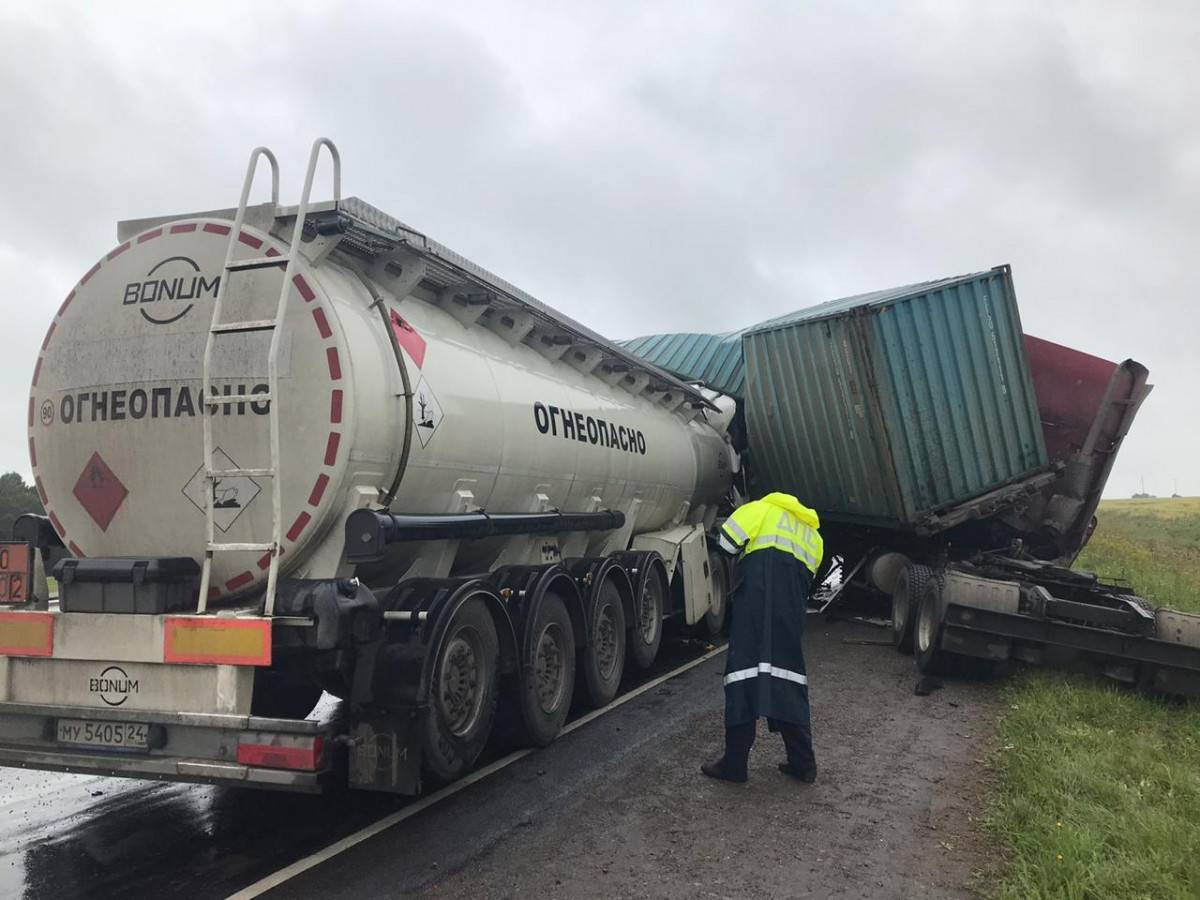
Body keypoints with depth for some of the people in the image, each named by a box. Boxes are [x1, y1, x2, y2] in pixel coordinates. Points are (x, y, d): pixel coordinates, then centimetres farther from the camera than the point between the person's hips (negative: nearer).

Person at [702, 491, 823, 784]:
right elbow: (807, 578, 19)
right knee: (788, 675, 12)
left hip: (759, 585, -5)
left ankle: (735, 762, -5)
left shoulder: (762, 508, 20)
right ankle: (803, 762, 13)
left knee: (745, 662, -5)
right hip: (793, 603, 5)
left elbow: (726, 545, 6)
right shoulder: (813, 534, 32)